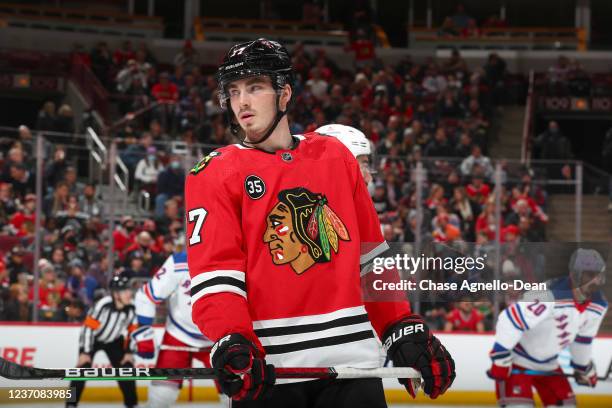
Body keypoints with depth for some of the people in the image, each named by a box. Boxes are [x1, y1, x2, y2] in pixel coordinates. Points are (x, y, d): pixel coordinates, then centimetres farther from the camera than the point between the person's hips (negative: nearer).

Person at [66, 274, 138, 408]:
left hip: (114, 340, 4)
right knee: (83, 368, -17)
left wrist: (129, 352, -7)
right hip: (92, 338, -4)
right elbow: (88, 327, -29)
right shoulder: (103, 305, -35)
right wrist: (85, 353, -27)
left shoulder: (131, 308, -20)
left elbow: (132, 330, -4)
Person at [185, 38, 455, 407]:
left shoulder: (335, 157, 13)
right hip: (267, 369, -3)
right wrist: (231, 343, -23)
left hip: (350, 360, 3)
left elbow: (371, 259, 17)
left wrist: (405, 330, 11)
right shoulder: (215, 175, 2)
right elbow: (214, 273, -7)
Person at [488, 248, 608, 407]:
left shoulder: (598, 306, -7)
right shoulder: (551, 296, -34)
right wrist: (501, 358, -31)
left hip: (547, 363, 8)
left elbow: (583, 338, 13)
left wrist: (584, 367, 25)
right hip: (517, 358, -8)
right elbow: (510, 321, -35)